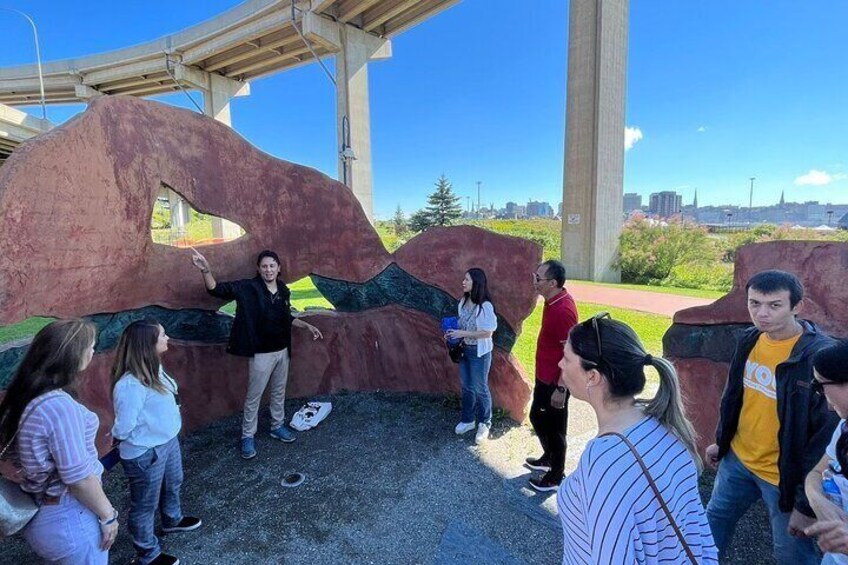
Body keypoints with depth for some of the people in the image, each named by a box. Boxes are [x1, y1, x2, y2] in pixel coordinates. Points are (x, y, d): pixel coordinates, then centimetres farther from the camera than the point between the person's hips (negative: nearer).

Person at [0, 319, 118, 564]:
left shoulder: (29, 397, -1)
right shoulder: (59, 405, -29)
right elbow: (78, 478, -25)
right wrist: (108, 515, -13)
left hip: (41, 514, 8)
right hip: (69, 518, -8)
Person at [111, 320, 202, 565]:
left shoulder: (154, 368, -5)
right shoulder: (130, 384, -32)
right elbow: (123, 430, -24)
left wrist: (169, 424, 1)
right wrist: (148, 434, -7)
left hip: (168, 441, 9)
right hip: (145, 454, -9)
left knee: (173, 484, 31)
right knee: (145, 505, 15)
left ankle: (173, 520, 58)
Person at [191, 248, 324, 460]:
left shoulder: (283, 290, 2)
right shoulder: (248, 288, -14)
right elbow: (217, 289, -25)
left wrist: (307, 325, 11)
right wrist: (206, 270, -42)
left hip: (282, 350, 5)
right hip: (262, 353, -5)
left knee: (279, 392, 20)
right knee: (254, 396, 8)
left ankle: (277, 426, 38)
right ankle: (248, 436, 25)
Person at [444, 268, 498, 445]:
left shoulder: (485, 306, -23)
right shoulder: (463, 301, -1)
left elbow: (487, 332, -21)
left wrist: (462, 334, -23)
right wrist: (454, 333, -7)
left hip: (479, 352, -7)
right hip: (464, 349, 7)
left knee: (480, 389, 10)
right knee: (466, 387, 19)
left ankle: (484, 424, 29)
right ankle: (468, 420, 37)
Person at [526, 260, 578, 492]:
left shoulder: (563, 310, -28)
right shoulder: (553, 301, 2)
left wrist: (561, 388, -21)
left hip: (555, 382, -10)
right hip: (544, 377, 10)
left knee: (554, 428, 8)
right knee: (537, 417, 24)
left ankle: (556, 477, 29)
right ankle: (549, 457, 46)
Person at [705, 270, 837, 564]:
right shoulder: (749, 340, -4)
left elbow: (827, 436, -20)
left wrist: (807, 503, -17)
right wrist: (721, 441, 16)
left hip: (785, 475, -5)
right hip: (737, 459, 6)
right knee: (713, 523, 22)